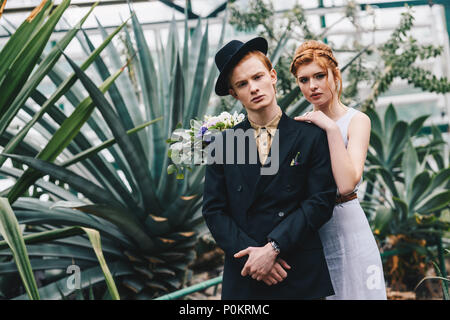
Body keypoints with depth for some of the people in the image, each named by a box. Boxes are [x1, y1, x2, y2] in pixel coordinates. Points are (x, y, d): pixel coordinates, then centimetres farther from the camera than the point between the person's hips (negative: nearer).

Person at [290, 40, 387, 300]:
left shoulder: (357, 120, -8)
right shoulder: (301, 123, 5)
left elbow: (346, 184, -23)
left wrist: (332, 128, -22)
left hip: (344, 225, -4)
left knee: (349, 291, 5)